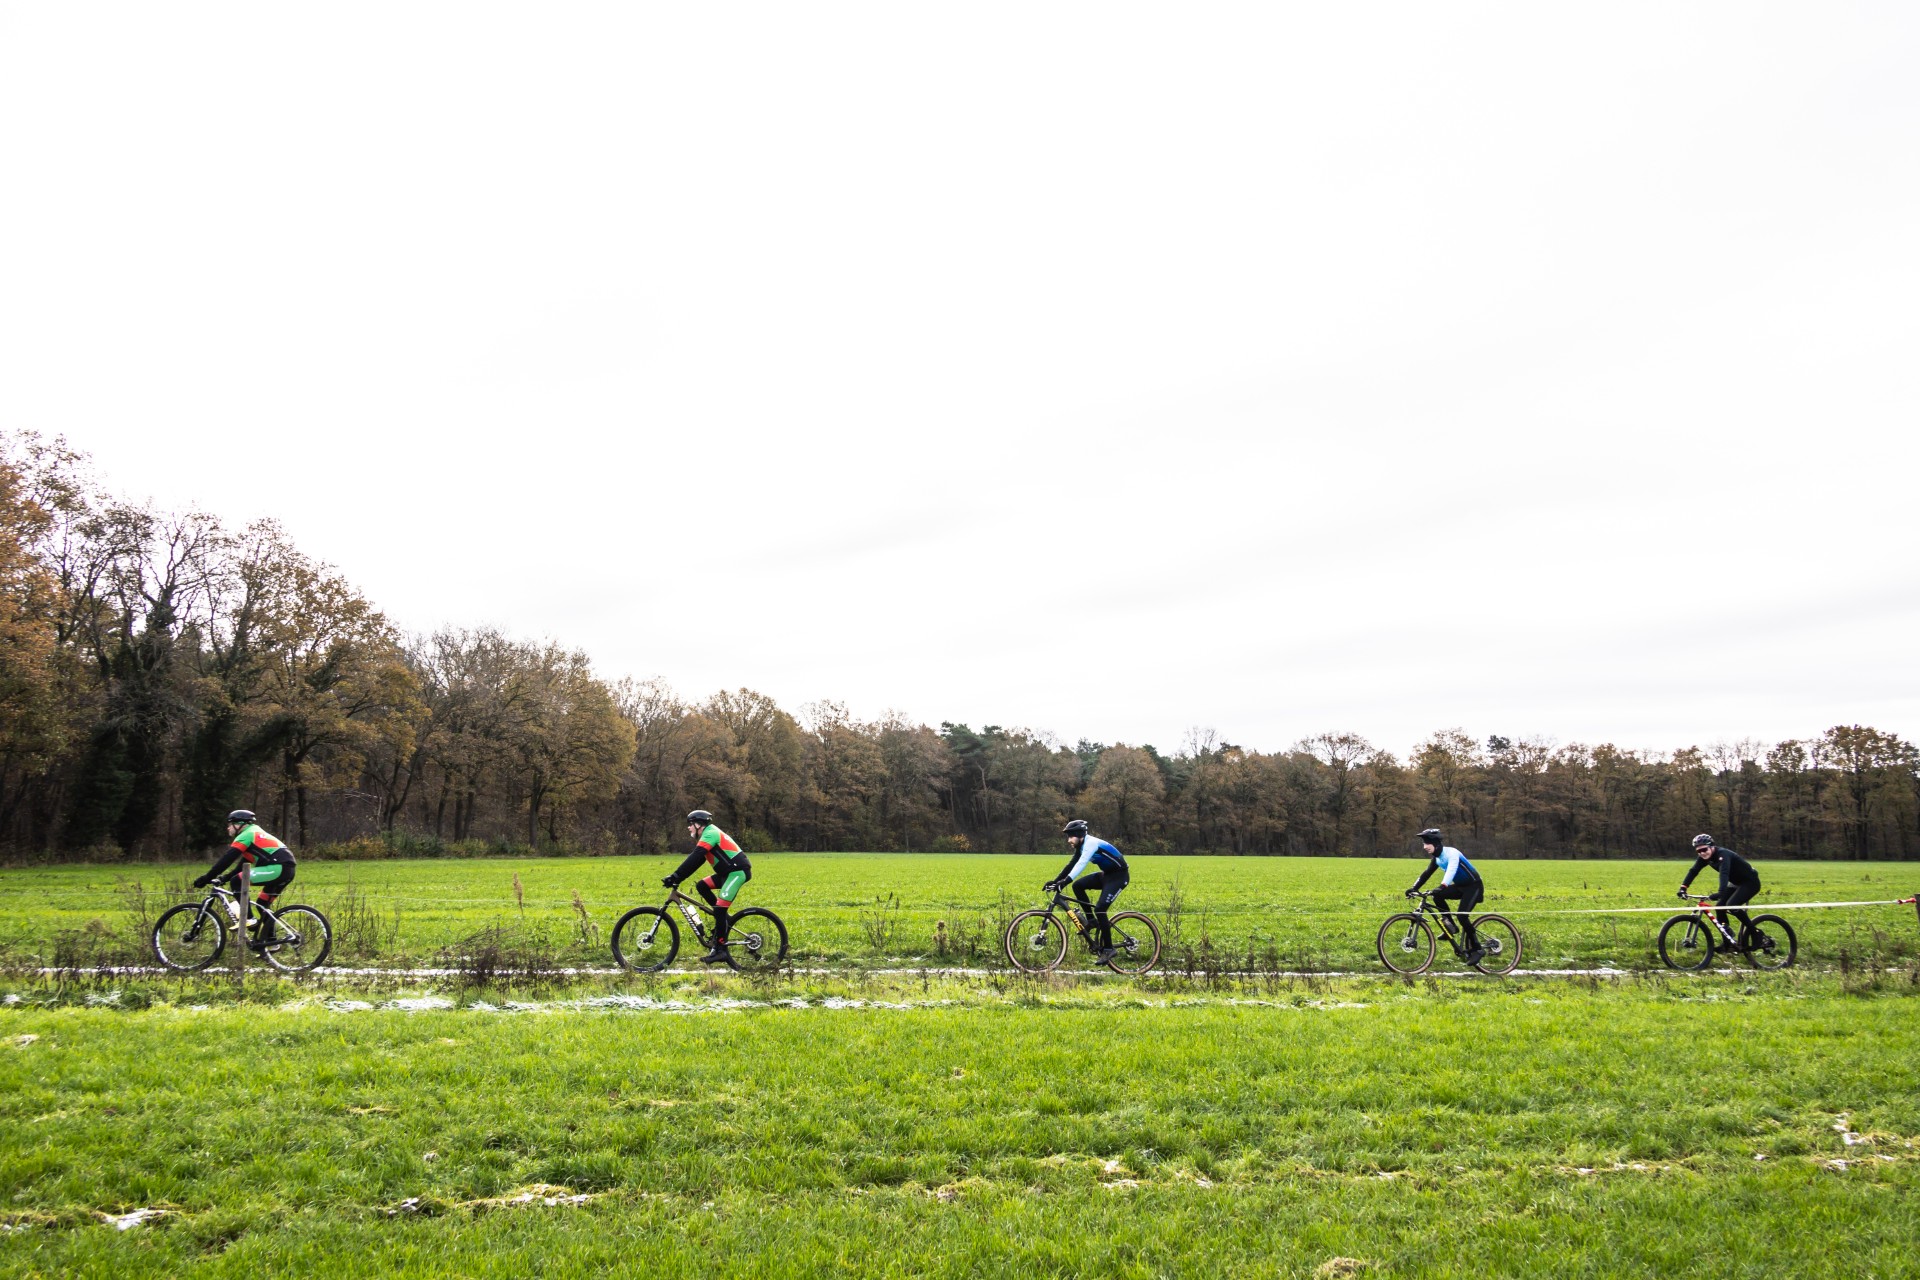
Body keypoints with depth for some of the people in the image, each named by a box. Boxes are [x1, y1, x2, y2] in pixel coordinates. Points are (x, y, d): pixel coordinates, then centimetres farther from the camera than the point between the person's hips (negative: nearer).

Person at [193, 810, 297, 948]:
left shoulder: (246, 835, -1)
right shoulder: (253, 835, 29)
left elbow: (226, 859, -7)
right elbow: (244, 863, 31)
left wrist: (206, 878, -3)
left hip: (277, 868, -10)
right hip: (287, 869, 10)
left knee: (237, 881, -10)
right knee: (263, 904, 20)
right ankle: (268, 940, 19)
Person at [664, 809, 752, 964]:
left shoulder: (710, 833, -10)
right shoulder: (709, 835, 21)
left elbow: (694, 859, -20)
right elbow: (695, 861, 20)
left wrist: (675, 876, -21)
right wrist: (677, 878, 12)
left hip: (738, 871, -10)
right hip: (729, 872, 10)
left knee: (719, 909, -14)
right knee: (702, 886, 7)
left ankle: (720, 950, -13)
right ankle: (723, 919, 11)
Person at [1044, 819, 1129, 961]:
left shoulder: (1091, 843, -24)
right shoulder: (1082, 846, 5)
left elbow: (1081, 864, -36)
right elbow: (1071, 865, 5)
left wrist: (1065, 882, -45)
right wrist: (1055, 881, -4)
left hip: (1118, 876, -9)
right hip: (1106, 874, 9)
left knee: (1100, 909, -19)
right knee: (1078, 886, -5)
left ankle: (1108, 949, -9)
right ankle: (1092, 921, 5)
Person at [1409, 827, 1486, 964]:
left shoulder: (1451, 853, -24)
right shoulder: (1437, 858, 1)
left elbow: (1451, 870, -41)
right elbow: (1427, 873, 4)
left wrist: (1443, 886, -56)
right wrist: (1414, 888, -7)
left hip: (1474, 886, -8)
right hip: (1460, 886, 8)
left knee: (1461, 915, -23)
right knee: (1437, 896, -15)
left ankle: (1477, 949, -11)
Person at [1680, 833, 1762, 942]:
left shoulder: (1723, 854, -30)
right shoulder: (1704, 857, -7)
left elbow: (1724, 873, -45)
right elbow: (1693, 871, -9)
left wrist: (1720, 893, -58)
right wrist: (1683, 888, -21)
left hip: (1750, 882, -8)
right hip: (1736, 883, 8)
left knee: (1731, 905, -25)